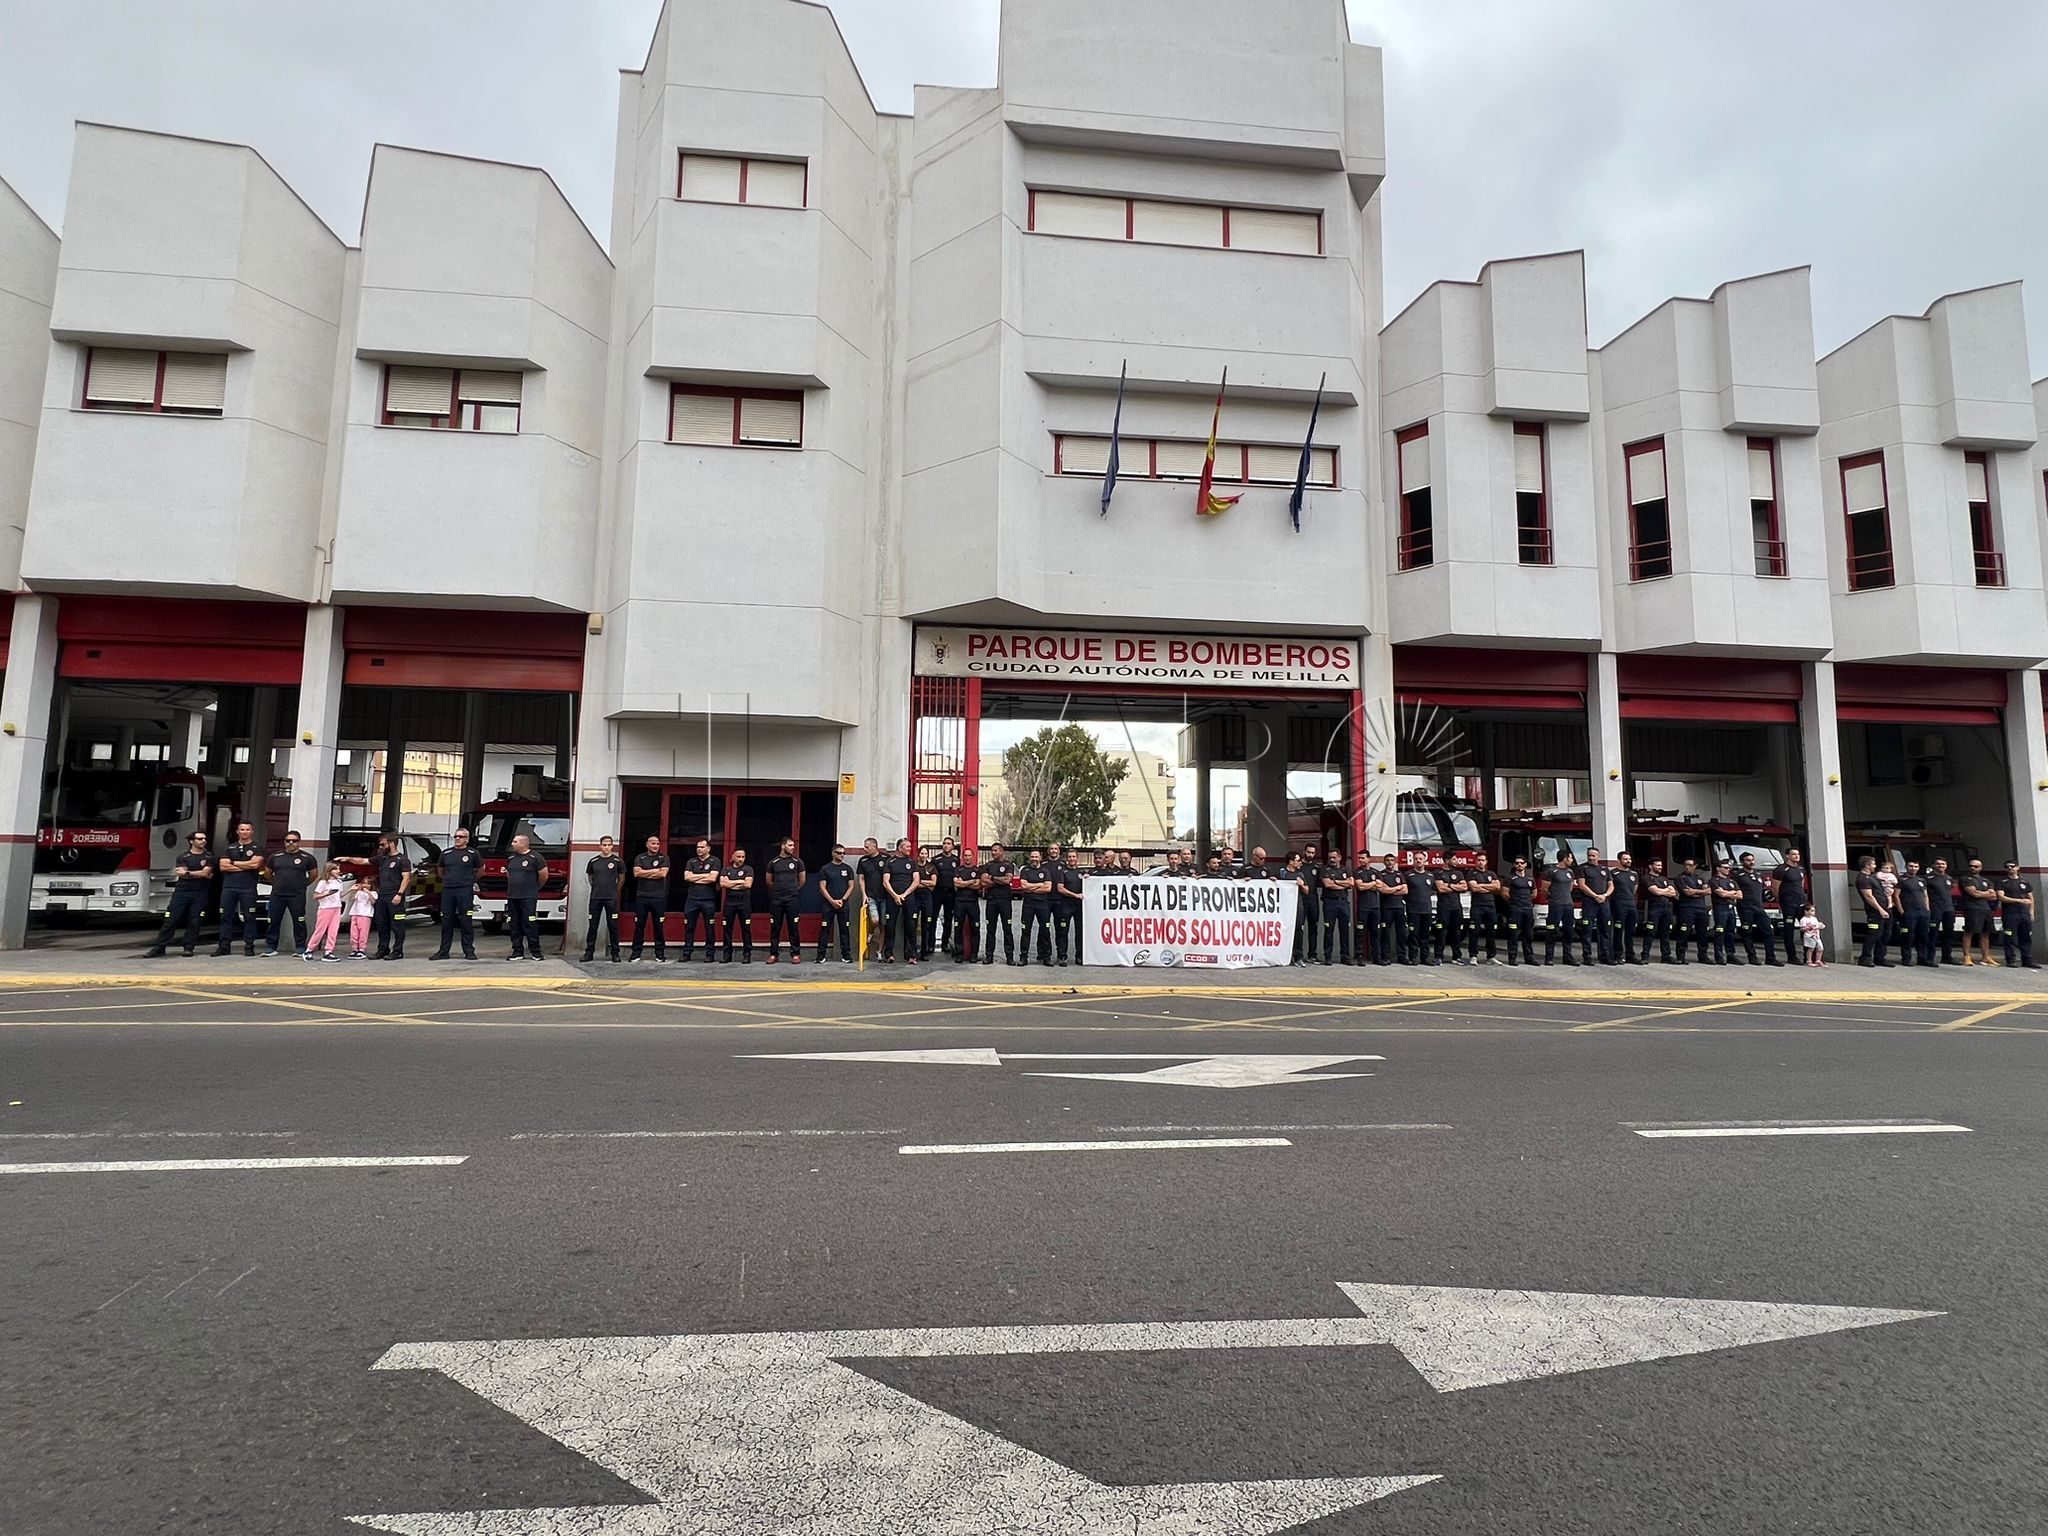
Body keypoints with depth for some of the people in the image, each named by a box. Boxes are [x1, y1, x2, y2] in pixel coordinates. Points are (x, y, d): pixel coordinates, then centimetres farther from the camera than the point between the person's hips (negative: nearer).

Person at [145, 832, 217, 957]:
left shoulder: (209, 857, 7)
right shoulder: (183, 857, 8)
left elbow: (205, 872, -7)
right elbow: (181, 873, -6)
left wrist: (187, 873, -5)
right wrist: (200, 874, -9)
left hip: (200, 893, 0)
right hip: (181, 891, 0)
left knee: (194, 922, -2)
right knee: (170, 920, -3)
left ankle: (189, 948, 4)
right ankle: (159, 948, 0)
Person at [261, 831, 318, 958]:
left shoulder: (307, 858, 1)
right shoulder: (275, 857, 9)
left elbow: (314, 874, 10)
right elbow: (268, 872, 23)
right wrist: (276, 883, 15)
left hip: (297, 896, -3)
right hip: (277, 895, 3)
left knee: (299, 922, -2)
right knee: (274, 921, 5)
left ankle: (300, 947, 4)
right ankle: (271, 947, 13)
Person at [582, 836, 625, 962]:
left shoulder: (617, 861, 0)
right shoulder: (593, 861, 4)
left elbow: (622, 877, 11)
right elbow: (589, 877, 18)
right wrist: (597, 888, 14)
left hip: (611, 898, -1)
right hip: (595, 897, 2)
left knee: (613, 926, 1)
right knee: (592, 926, 4)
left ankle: (614, 953, 8)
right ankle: (589, 952, 11)